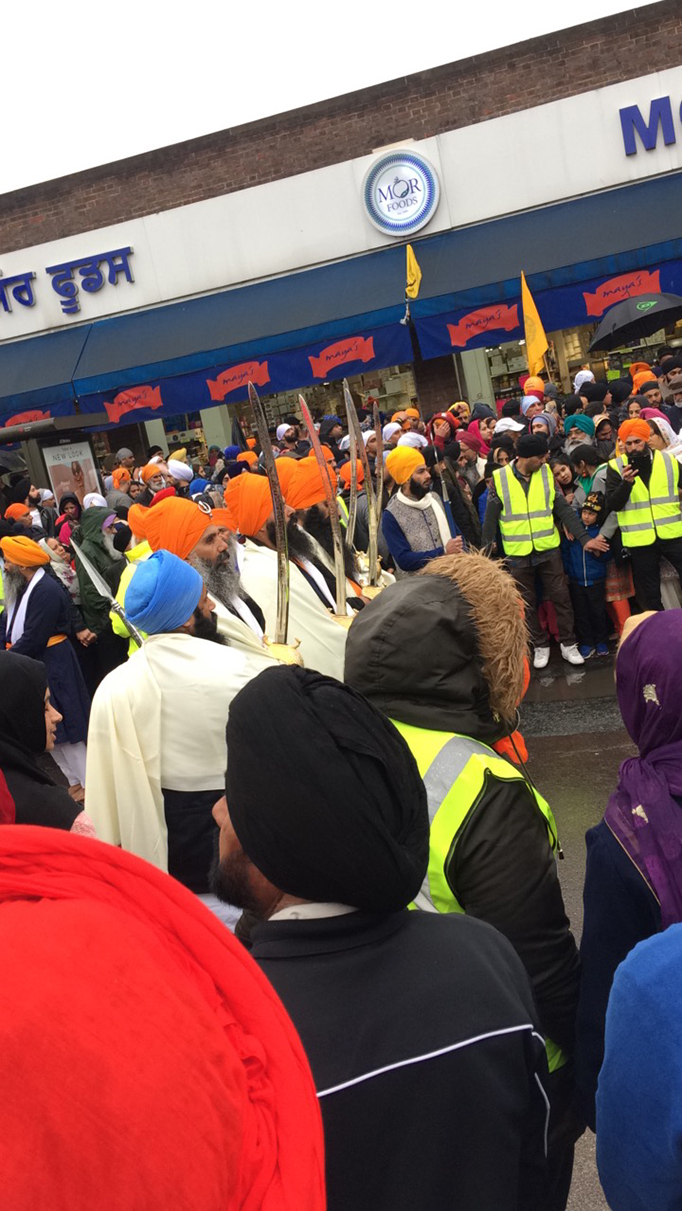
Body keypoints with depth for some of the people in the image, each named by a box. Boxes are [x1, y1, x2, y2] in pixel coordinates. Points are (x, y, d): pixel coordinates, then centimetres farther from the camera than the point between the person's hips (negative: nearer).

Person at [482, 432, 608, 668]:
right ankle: (540, 646, 25)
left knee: (560, 597, 5)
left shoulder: (546, 474, -1)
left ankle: (567, 643, 19)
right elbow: (491, 517, -2)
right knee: (527, 603, 9)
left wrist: (585, 538, -7)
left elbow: (564, 509, -1)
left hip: (548, 549, 2)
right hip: (517, 554, -1)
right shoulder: (499, 479, -8)